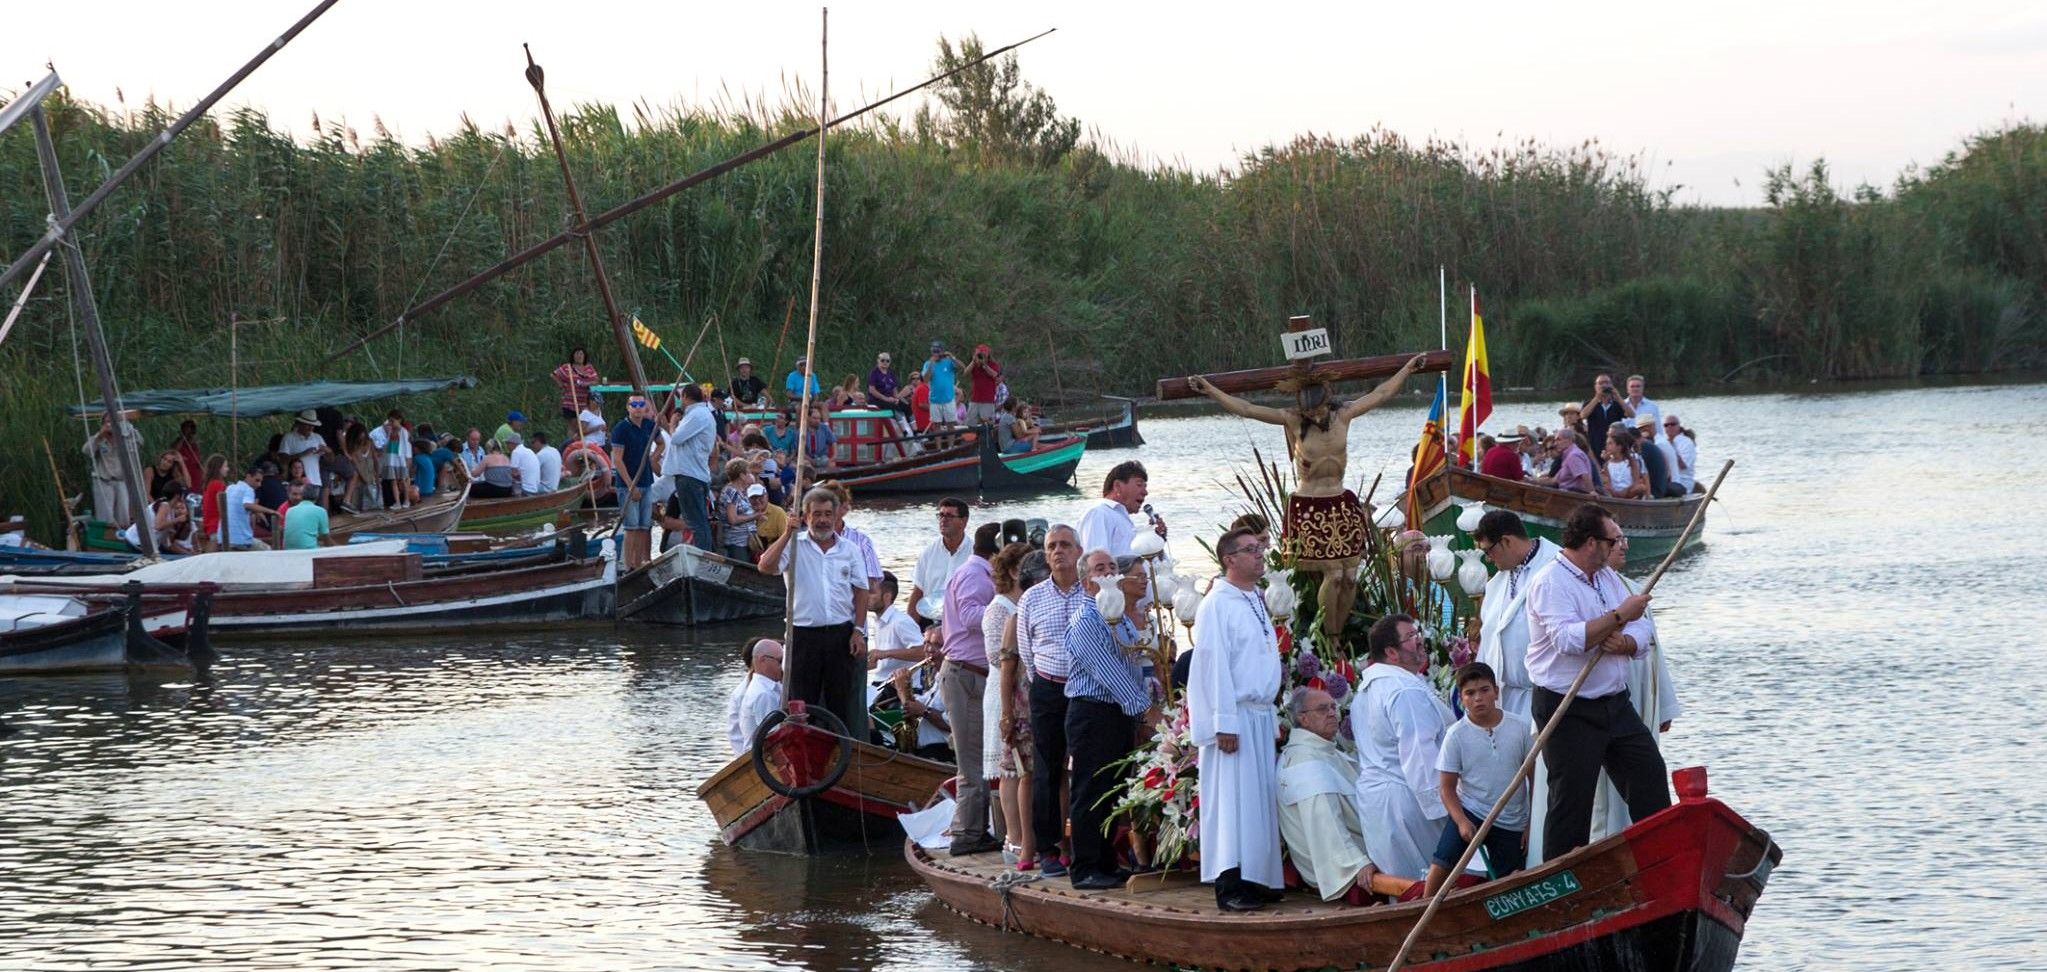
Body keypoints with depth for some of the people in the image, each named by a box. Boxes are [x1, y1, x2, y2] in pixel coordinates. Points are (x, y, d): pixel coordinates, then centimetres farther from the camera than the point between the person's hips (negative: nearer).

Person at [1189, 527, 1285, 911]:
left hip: (1260, 717, 8)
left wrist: (1272, 719, 16)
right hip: (1234, 717, -8)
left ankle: (1257, 879, 13)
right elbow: (1214, 664, -16)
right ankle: (1230, 887, -9)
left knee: (1261, 800, 8)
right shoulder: (1217, 605, -11)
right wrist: (1225, 723, -20)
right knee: (1234, 800, -9)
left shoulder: (1256, 602, 16)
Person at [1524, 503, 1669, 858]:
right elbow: (1568, 639, -29)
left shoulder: (1608, 577, 11)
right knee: (1572, 801, -3)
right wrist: (1619, 616, -25)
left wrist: (1625, 642, -14)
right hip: (1568, 710, -8)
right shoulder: (1549, 584, -15)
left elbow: (1644, 626, 9)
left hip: (1615, 704, 8)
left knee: (1649, 772, 6)